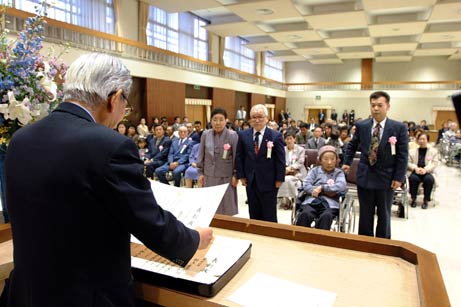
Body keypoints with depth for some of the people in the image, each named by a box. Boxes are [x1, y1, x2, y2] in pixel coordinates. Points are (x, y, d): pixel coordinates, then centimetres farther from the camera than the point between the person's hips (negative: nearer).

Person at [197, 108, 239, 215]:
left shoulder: (232, 135, -8)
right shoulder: (205, 134, 2)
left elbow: (236, 156, -4)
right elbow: (201, 155, 8)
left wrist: (235, 175, -5)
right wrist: (200, 172, 6)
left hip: (226, 177, -3)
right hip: (209, 176, 3)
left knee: (226, 207, 5)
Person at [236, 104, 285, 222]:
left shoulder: (276, 136, -6)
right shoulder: (243, 135, 3)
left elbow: (280, 160, -5)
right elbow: (239, 157, 7)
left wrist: (279, 179, -7)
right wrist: (241, 176, 2)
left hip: (269, 182, -3)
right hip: (250, 181, 3)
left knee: (269, 216, 8)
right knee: (253, 214, 13)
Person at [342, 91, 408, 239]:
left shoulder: (399, 128, -7)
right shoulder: (361, 125, 0)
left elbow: (403, 155, -6)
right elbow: (352, 145, 16)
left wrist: (399, 178, -10)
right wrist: (347, 162, 9)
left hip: (386, 178, -1)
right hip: (365, 176, 2)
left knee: (384, 216, 14)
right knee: (365, 215, 12)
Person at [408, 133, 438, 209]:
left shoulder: (433, 151, 14)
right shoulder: (412, 151, 16)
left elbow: (434, 163, 1)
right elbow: (409, 162, 6)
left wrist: (425, 169, -17)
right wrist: (416, 168, -15)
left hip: (427, 172, 0)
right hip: (416, 172, 1)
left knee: (429, 179, -35)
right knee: (413, 178, -34)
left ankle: (425, 200, -17)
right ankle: (413, 199, -15)